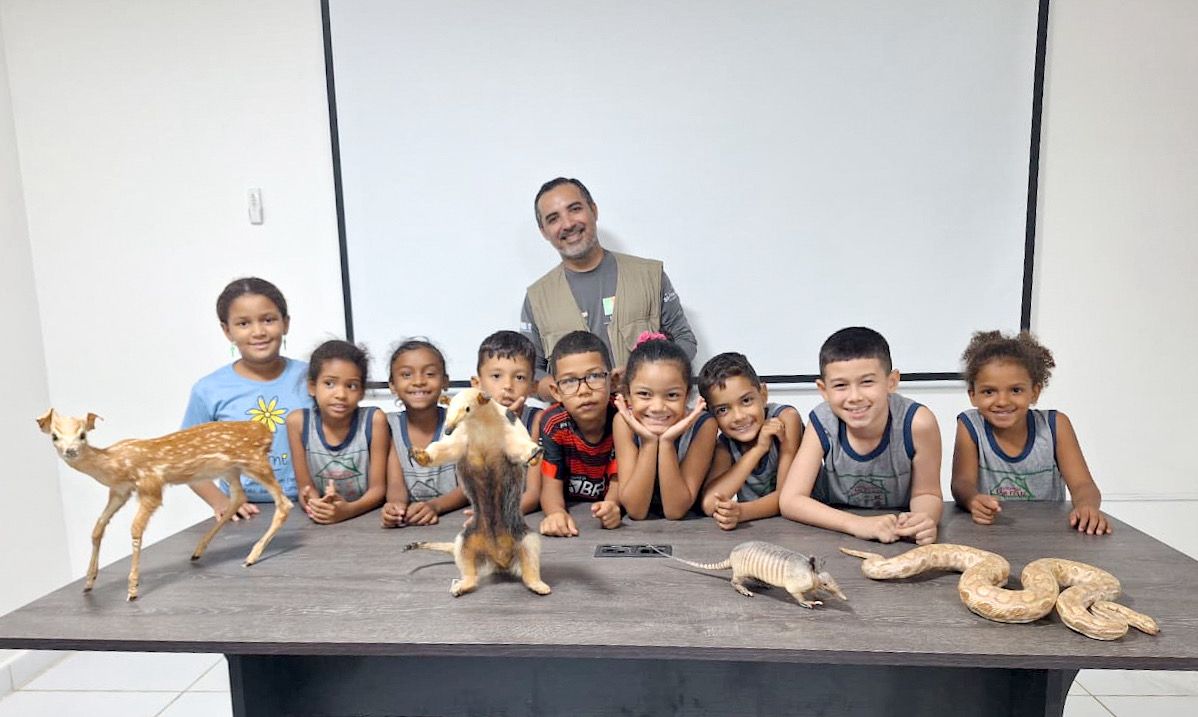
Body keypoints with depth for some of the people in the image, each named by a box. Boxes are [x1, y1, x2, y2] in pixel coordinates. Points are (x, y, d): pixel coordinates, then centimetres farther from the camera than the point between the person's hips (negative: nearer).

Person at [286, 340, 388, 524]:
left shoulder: (374, 420, -13)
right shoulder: (298, 422, -7)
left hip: (368, 516, -2)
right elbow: (305, 486, -2)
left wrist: (349, 509, -26)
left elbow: (378, 488, -8)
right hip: (321, 522, 2)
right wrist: (314, 506, -22)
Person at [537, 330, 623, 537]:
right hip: (570, 513, 0)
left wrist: (612, 506, -35)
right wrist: (556, 513, -35)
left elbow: (618, 480, -12)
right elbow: (551, 485, -13)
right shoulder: (553, 423, -13)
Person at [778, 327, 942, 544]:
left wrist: (924, 520, -32)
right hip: (833, 536, 0)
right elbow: (790, 500, -21)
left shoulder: (917, 422, -22)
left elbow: (926, 493, -8)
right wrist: (857, 524, -34)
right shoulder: (821, 423, -20)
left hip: (900, 540, 1)